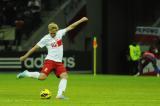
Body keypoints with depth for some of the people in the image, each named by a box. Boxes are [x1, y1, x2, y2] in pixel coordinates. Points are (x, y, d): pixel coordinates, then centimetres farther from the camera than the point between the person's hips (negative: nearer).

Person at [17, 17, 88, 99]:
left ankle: (60, 94, -14)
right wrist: (25, 56, 1)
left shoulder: (60, 33, 6)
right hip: (50, 61, -5)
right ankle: (26, 74, -1)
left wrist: (81, 20, 13)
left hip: (59, 62, 5)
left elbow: (71, 27, 12)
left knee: (64, 76, -12)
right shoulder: (46, 39, -6)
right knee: (42, 77, -20)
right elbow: (35, 47, -1)